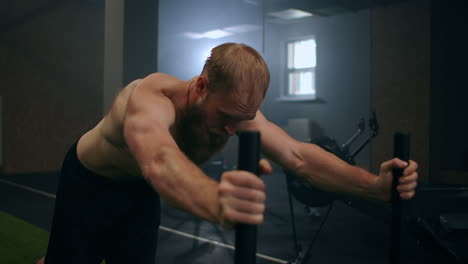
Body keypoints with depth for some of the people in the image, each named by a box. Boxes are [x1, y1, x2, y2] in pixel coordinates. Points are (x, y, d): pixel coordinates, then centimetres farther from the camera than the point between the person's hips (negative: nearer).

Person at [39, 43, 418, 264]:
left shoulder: (238, 110, -23)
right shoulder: (153, 98, -42)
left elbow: (298, 155, -29)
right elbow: (160, 161, -63)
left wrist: (374, 185, -42)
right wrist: (216, 203, -84)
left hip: (140, 189, 4)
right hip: (88, 182, -4)